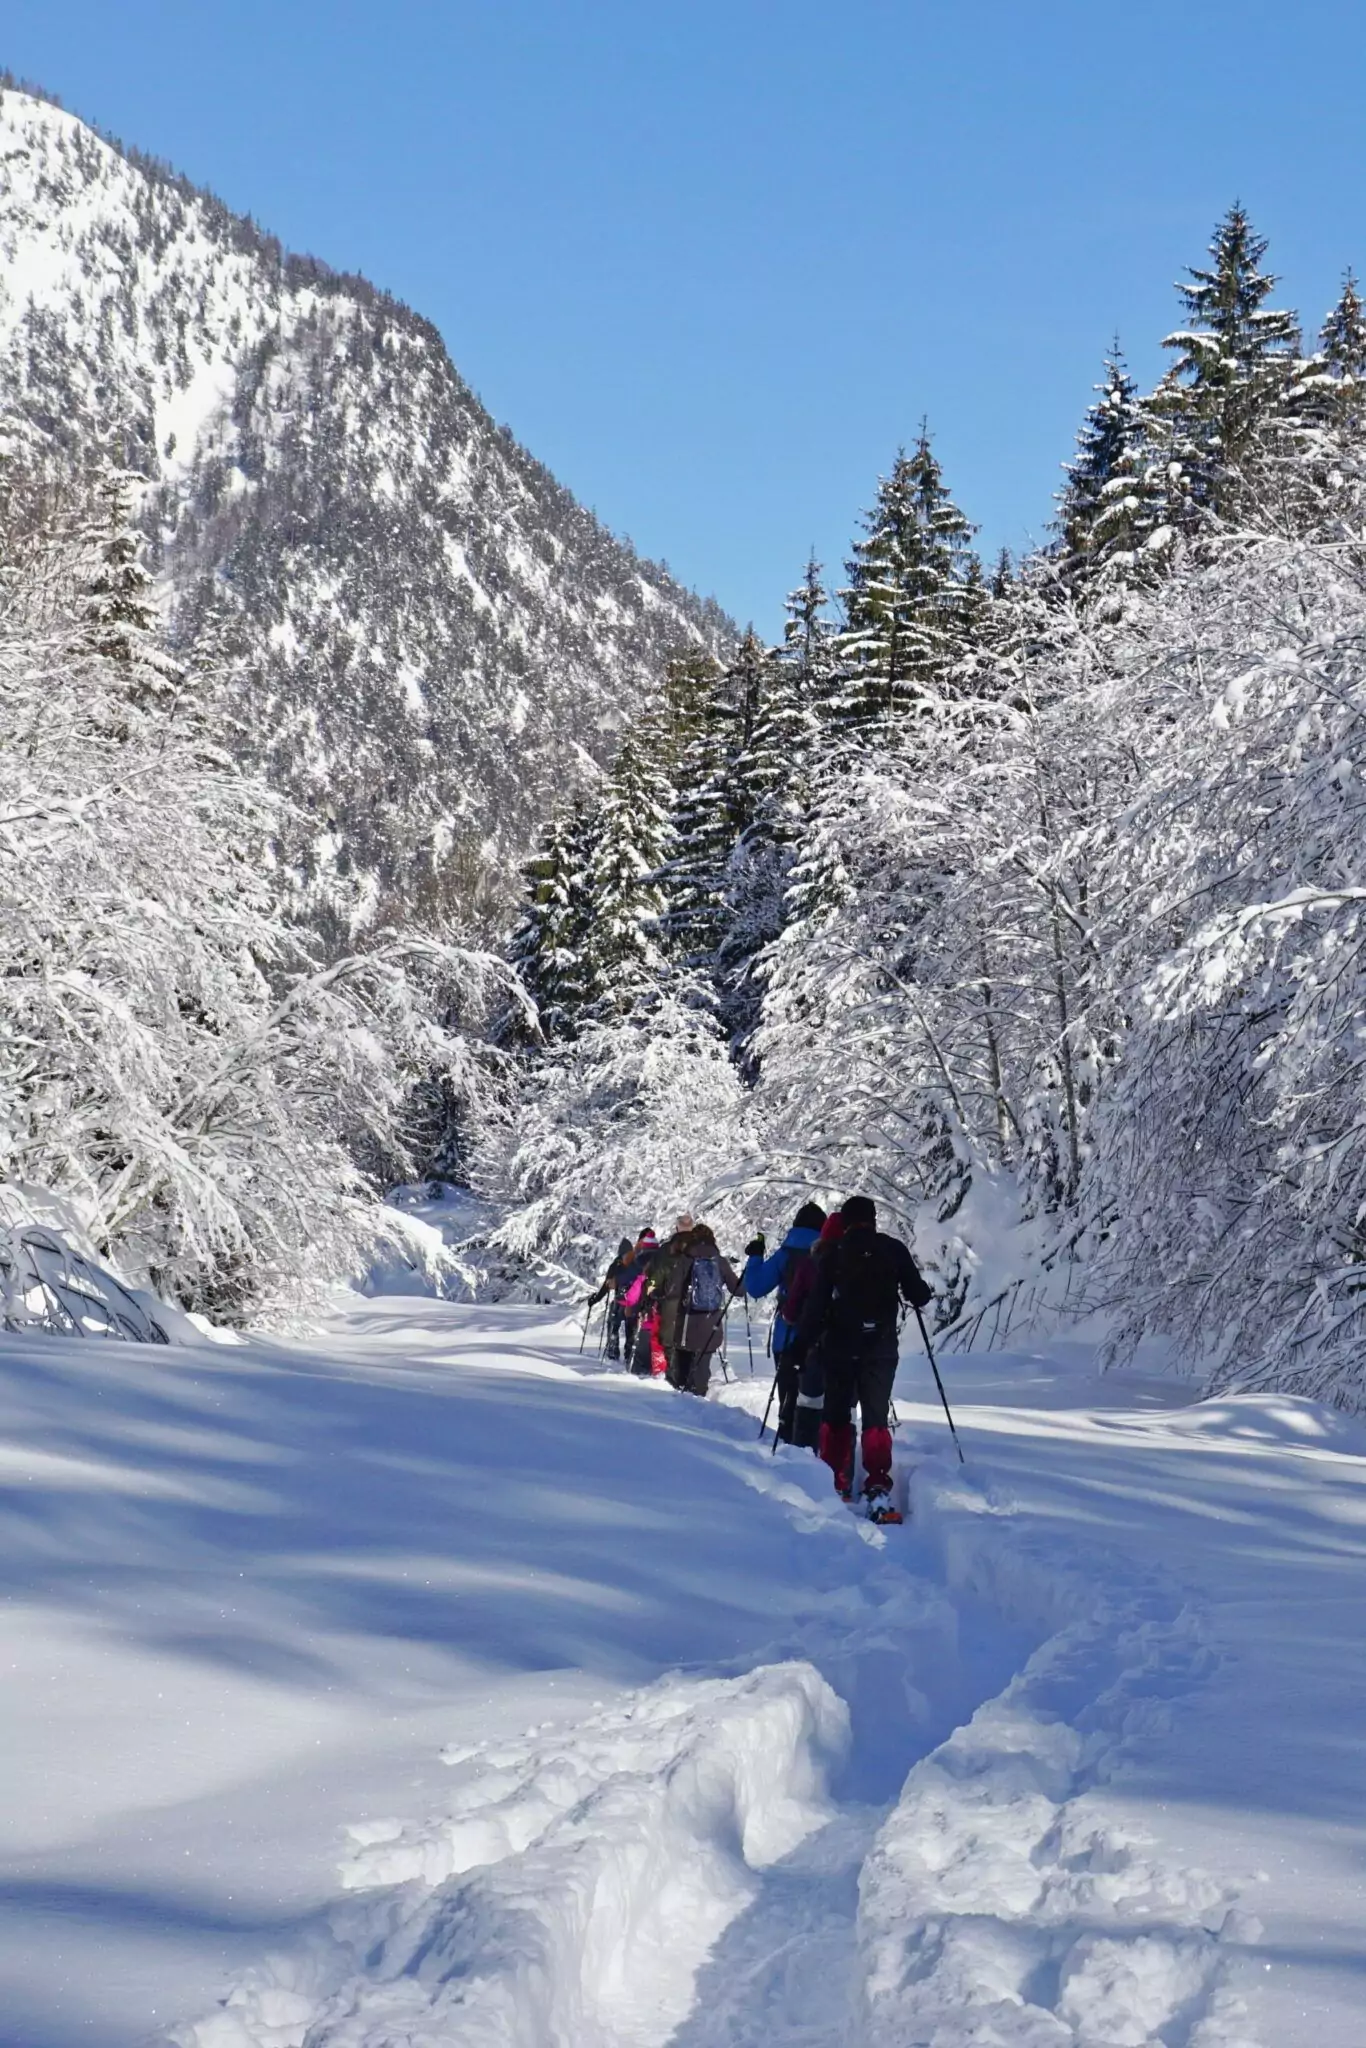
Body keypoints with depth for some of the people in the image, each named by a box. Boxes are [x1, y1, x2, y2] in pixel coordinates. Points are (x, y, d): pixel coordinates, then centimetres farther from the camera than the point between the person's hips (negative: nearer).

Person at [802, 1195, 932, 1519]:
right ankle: (878, 1491, -13)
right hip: (881, 1347, 0)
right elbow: (918, 1295, -1)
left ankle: (836, 1484, 19)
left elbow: (817, 1304, -7)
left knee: (836, 1415, 17)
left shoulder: (832, 1254, -3)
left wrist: (804, 1342, 0)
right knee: (877, 1419, 1)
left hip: (839, 1347, 0)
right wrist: (923, 1294, 21)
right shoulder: (894, 1249, -3)